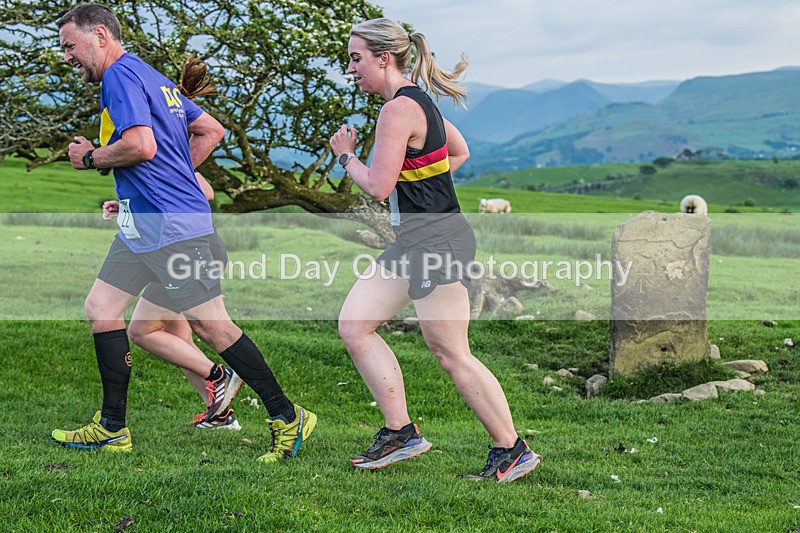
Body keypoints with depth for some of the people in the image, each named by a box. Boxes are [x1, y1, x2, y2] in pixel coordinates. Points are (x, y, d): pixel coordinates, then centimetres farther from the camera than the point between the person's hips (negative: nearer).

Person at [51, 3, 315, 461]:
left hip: (170, 225, -11)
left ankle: (287, 418, -2)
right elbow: (211, 129, 23)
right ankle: (112, 428, 15)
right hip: (141, 223, 11)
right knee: (101, 308, 10)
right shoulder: (153, 78, 20)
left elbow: (141, 146, -23)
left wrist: (89, 157, -7)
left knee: (210, 324, -8)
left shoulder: (120, 75, -10)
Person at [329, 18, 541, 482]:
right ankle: (401, 432, 11)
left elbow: (378, 187, -19)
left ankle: (512, 449, 8)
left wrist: (346, 155, -2)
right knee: (354, 326, 6)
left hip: (436, 240, -11)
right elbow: (460, 151, 26)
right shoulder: (419, 100, 14)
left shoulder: (398, 110, -17)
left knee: (451, 355, -4)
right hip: (412, 240, 11)